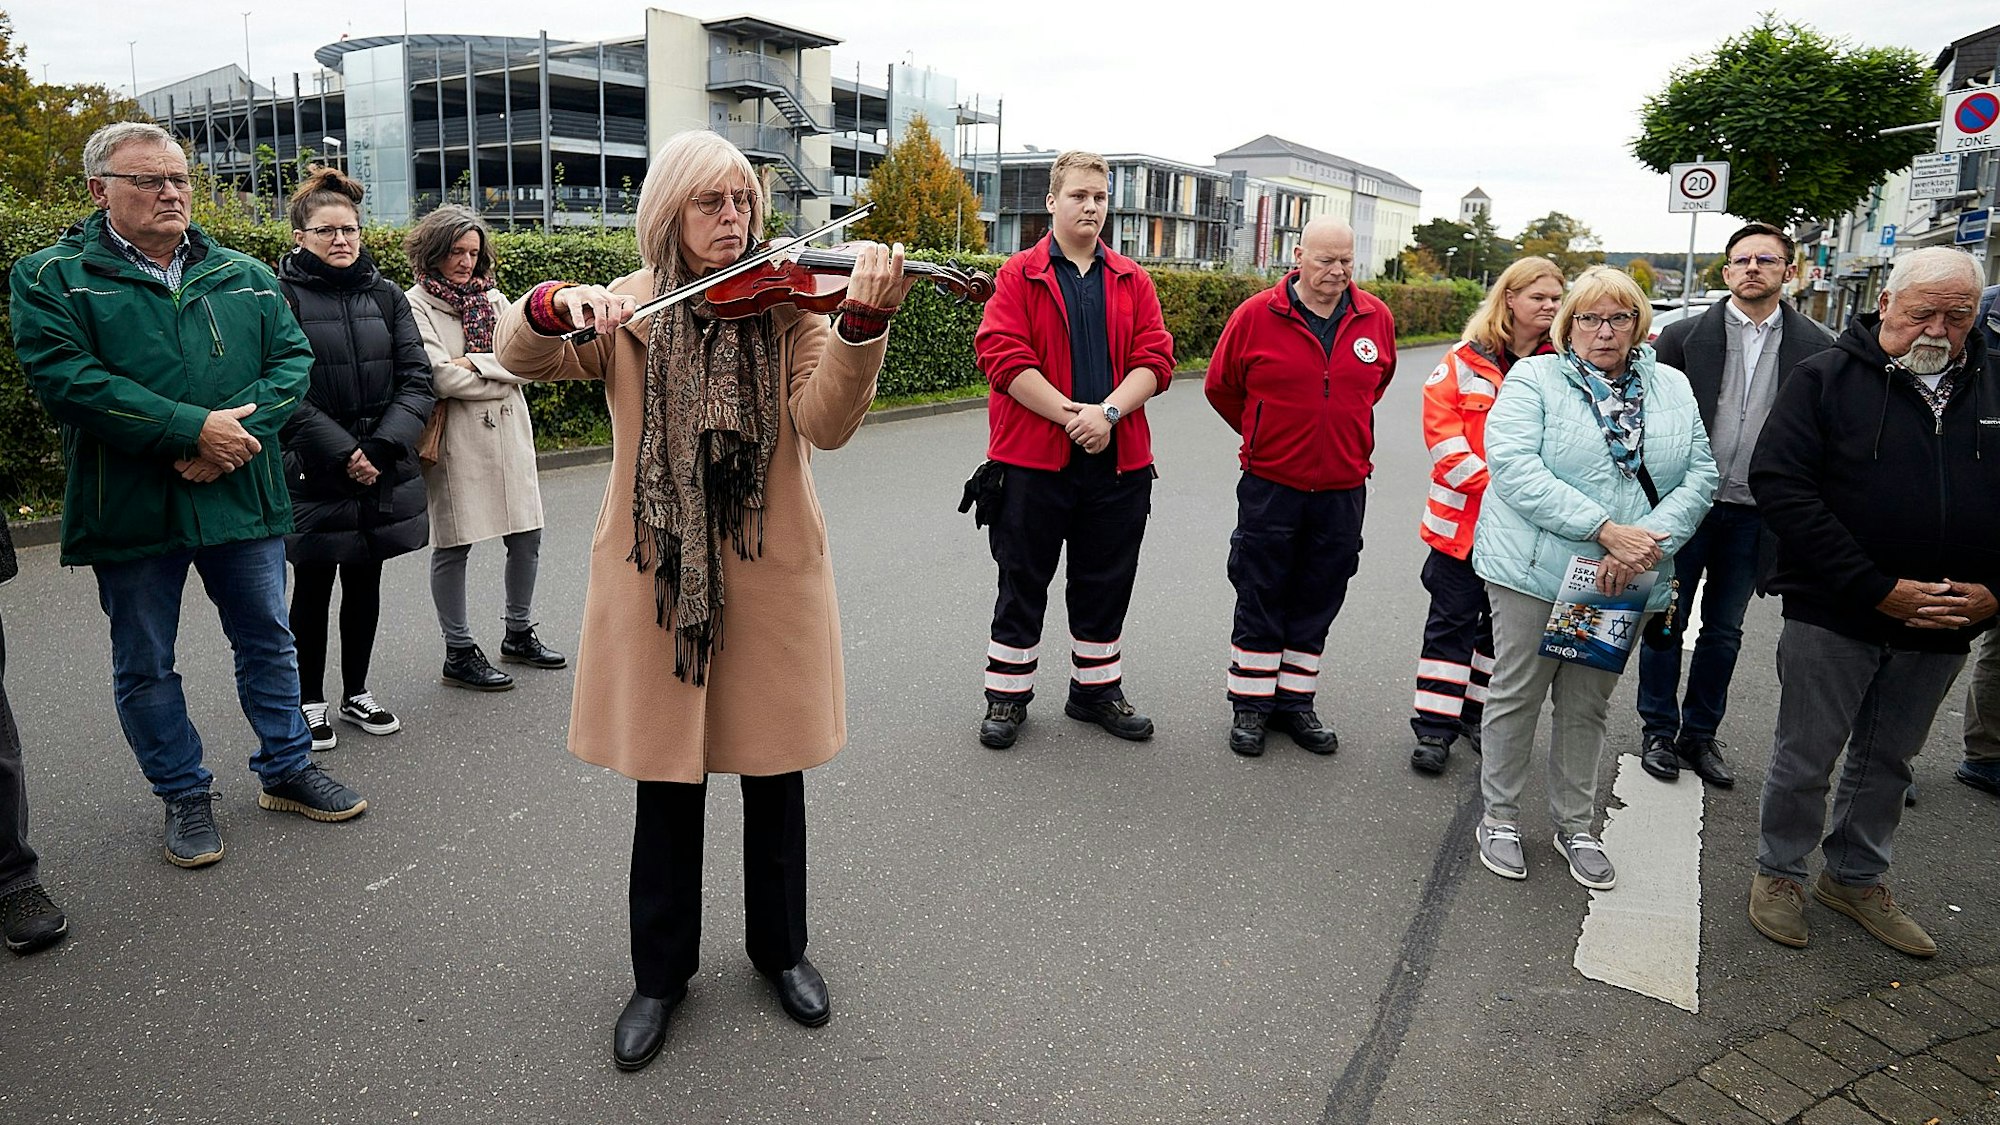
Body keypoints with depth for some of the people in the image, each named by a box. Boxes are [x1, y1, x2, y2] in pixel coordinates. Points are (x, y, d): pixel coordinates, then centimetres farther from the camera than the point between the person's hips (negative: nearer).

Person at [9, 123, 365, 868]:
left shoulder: (244, 276, 9)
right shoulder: (52, 278, -2)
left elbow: (292, 360, 2)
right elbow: (64, 376, -16)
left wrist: (240, 431, -16)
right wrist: (194, 428, -22)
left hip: (242, 495, 3)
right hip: (131, 508, -2)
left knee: (267, 641, 13)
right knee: (146, 666, 9)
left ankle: (287, 770, 29)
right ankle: (184, 797, 25)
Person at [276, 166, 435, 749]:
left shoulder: (385, 294, 6)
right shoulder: (282, 296, -7)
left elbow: (417, 378, 1)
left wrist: (382, 447, -11)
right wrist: (343, 451, -18)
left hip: (383, 473, 4)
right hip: (315, 475, -4)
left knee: (365, 585, 14)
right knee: (313, 589, 8)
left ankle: (357, 692, 29)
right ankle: (310, 701, 23)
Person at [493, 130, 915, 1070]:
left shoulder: (789, 302, -1)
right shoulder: (625, 311, 4)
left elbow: (825, 422, -16)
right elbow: (517, 356, -7)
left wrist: (860, 323, -32)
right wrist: (557, 304, -28)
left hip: (770, 573, 0)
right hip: (657, 573, 1)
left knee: (774, 775, 12)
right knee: (667, 782, 10)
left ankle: (780, 948, 35)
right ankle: (660, 972, 30)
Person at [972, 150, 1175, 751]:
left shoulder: (1132, 280, 11)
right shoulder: (1019, 275, 0)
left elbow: (1155, 359, 1)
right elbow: (1004, 357, -12)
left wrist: (1108, 412, -16)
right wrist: (1072, 416, -17)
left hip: (1118, 460, 3)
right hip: (1032, 459, -3)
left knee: (1106, 582, 13)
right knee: (1022, 581, 7)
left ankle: (1097, 689, 29)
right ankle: (1007, 695, 21)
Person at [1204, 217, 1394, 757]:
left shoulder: (1377, 319, 1)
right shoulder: (1256, 315, -8)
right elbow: (1220, 387, 5)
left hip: (1342, 489, 3)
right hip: (1270, 485, -3)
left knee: (1316, 605, 12)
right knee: (1260, 603, 6)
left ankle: (1296, 702, 25)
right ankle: (1251, 705, 19)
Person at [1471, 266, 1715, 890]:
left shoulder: (1672, 388, 9)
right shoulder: (1533, 379, -4)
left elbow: (1700, 477, 1)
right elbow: (1514, 467, -18)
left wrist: (1646, 542, -17)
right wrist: (1606, 529, -23)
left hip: (1623, 582, 4)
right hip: (1536, 572, -3)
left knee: (1588, 704, 14)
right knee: (1517, 694, 6)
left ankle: (1575, 826, 29)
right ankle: (1500, 817, 22)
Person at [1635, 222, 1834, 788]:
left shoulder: (1816, 347, 1)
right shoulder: (1683, 336, -2)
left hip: (1756, 513, 2)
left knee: (1724, 630, 13)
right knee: (1667, 621, 7)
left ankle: (1700, 734, 27)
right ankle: (1659, 732, 21)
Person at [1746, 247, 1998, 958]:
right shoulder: (1825, 380, -7)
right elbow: (1780, 486, -16)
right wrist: (1876, 589, -19)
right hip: (1834, 616, -4)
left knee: (1888, 759, 18)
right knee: (1806, 756, 7)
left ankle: (1856, 878, 35)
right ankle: (1780, 872, 26)